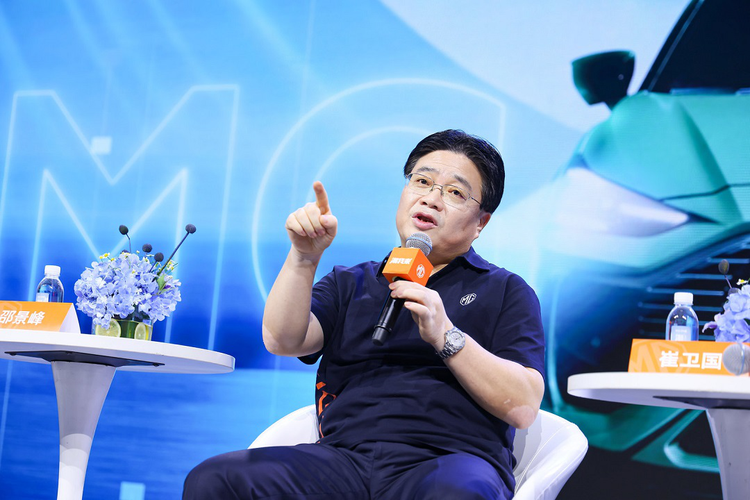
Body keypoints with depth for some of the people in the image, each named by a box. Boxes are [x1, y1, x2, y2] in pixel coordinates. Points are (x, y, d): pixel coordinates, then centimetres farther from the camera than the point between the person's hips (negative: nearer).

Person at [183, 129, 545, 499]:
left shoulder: (505, 291, 16)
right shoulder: (351, 284, 26)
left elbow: (523, 407, 1)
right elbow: (283, 341, 8)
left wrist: (445, 336, -9)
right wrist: (304, 257, -4)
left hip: (451, 459, -3)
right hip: (345, 453, 3)